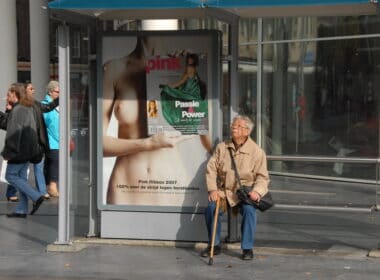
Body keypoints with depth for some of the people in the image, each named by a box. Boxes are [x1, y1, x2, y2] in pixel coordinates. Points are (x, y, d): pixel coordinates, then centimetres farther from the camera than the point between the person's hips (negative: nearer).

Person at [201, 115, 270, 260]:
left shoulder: (257, 152, -2)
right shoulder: (222, 147, 6)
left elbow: (262, 176, -1)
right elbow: (211, 168, 5)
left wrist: (257, 191, -20)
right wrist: (212, 189, -8)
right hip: (224, 191, 2)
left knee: (249, 210, -32)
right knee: (211, 207, -24)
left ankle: (247, 248, -16)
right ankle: (215, 245, -3)